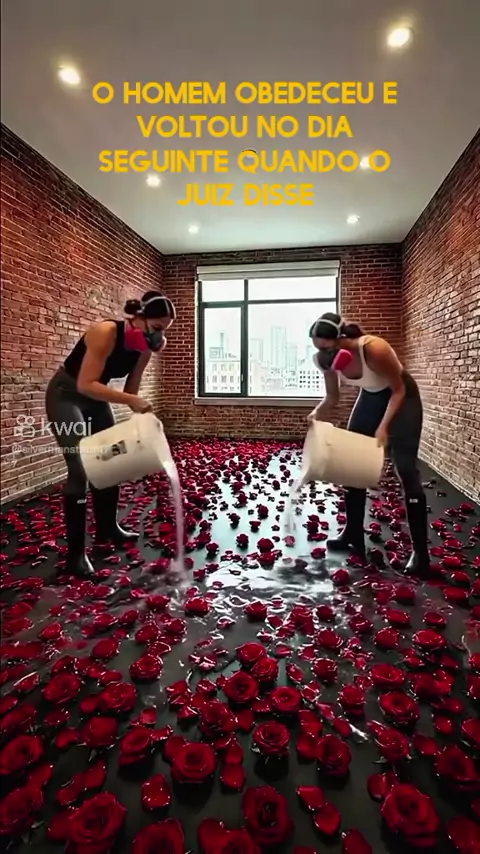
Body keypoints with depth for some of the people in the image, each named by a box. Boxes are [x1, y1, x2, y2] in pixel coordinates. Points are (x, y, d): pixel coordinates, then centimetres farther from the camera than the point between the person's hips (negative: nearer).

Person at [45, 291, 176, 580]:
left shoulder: (144, 347, -8)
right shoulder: (106, 332, -30)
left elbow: (131, 388, 0)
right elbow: (86, 384, -35)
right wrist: (130, 401, -40)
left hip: (95, 398, 8)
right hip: (67, 396, -8)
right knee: (81, 469, -16)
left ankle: (107, 529, 29)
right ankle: (76, 554, -9)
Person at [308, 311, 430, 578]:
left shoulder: (374, 349, -35)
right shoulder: (326, 359, -18)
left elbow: (399, 390, -21)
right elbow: (332, 397, -3)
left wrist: (384, 427, -27)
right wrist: (318, 413, -22)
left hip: (401, 397, -6)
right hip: (370, 397, 6)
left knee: (406, 470, -10)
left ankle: (420, 552, -1)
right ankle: (353, 536, 17)